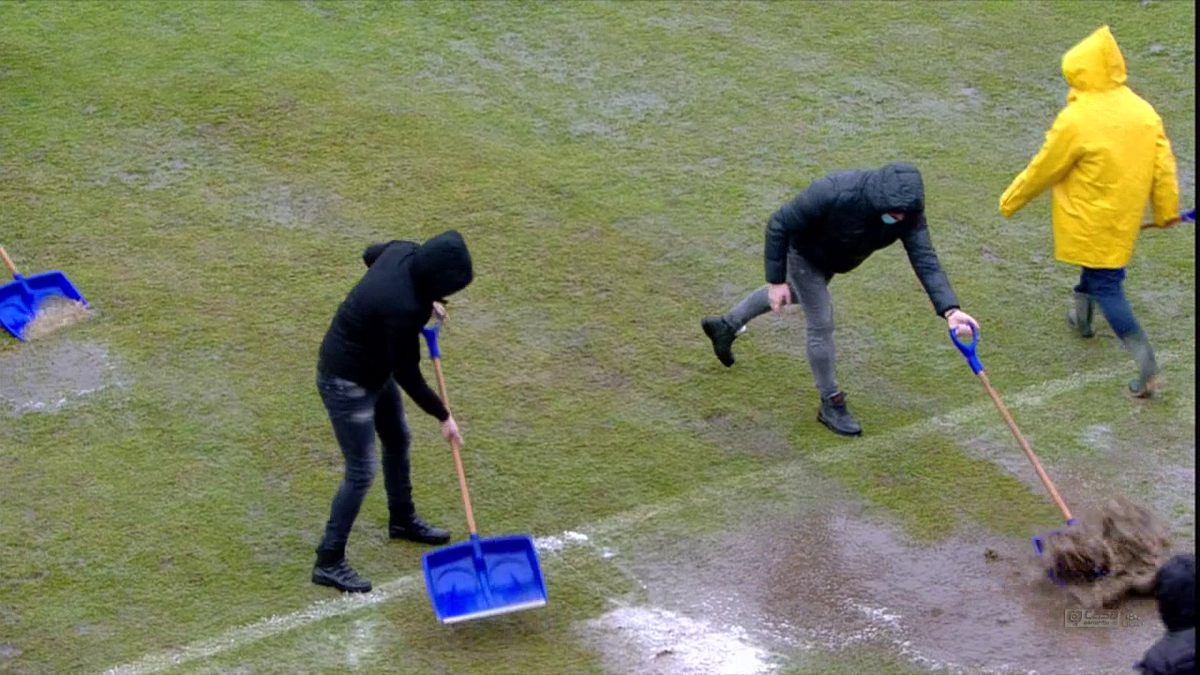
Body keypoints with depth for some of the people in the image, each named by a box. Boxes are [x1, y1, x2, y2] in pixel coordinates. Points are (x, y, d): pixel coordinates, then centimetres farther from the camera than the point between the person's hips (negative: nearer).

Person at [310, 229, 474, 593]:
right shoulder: (401, 308, -37)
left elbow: (371, 254, 11)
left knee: (397, 441, 25)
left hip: (375, 371, 10)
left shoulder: (406, 252, -15)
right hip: (346, 383, -10)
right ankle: (328, 562, 10)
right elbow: (407, 373, -25)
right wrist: (443, 416, -12)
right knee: (361, 472, -3)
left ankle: (402, 520, 49)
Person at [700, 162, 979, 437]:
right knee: (821, 324, -7)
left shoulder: (908, 213, -33)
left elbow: (925, 260, -37)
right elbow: (778, 225, -32)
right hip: (804, 252, -6)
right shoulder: (833, 194, -45)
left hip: (838, 258, 6)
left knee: (795, 292, 28)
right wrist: (776, 280, -28)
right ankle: (831, 405, 12)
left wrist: (950, 309, -52)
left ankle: (726, 325, 53)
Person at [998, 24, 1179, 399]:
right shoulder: (1143, 111, -5)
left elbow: (1043, 170, -13)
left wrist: (1010, 201, 2)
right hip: (1124, 218, 7)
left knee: (1106, 286, 1)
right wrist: (1165, 210, 14)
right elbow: (1163, 164, 1)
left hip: (1090, 220, -7)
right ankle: (1082, 316, 54)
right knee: (1102, 271, 30)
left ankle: (1146, 363, -7)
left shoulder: (1076, 121, -24)